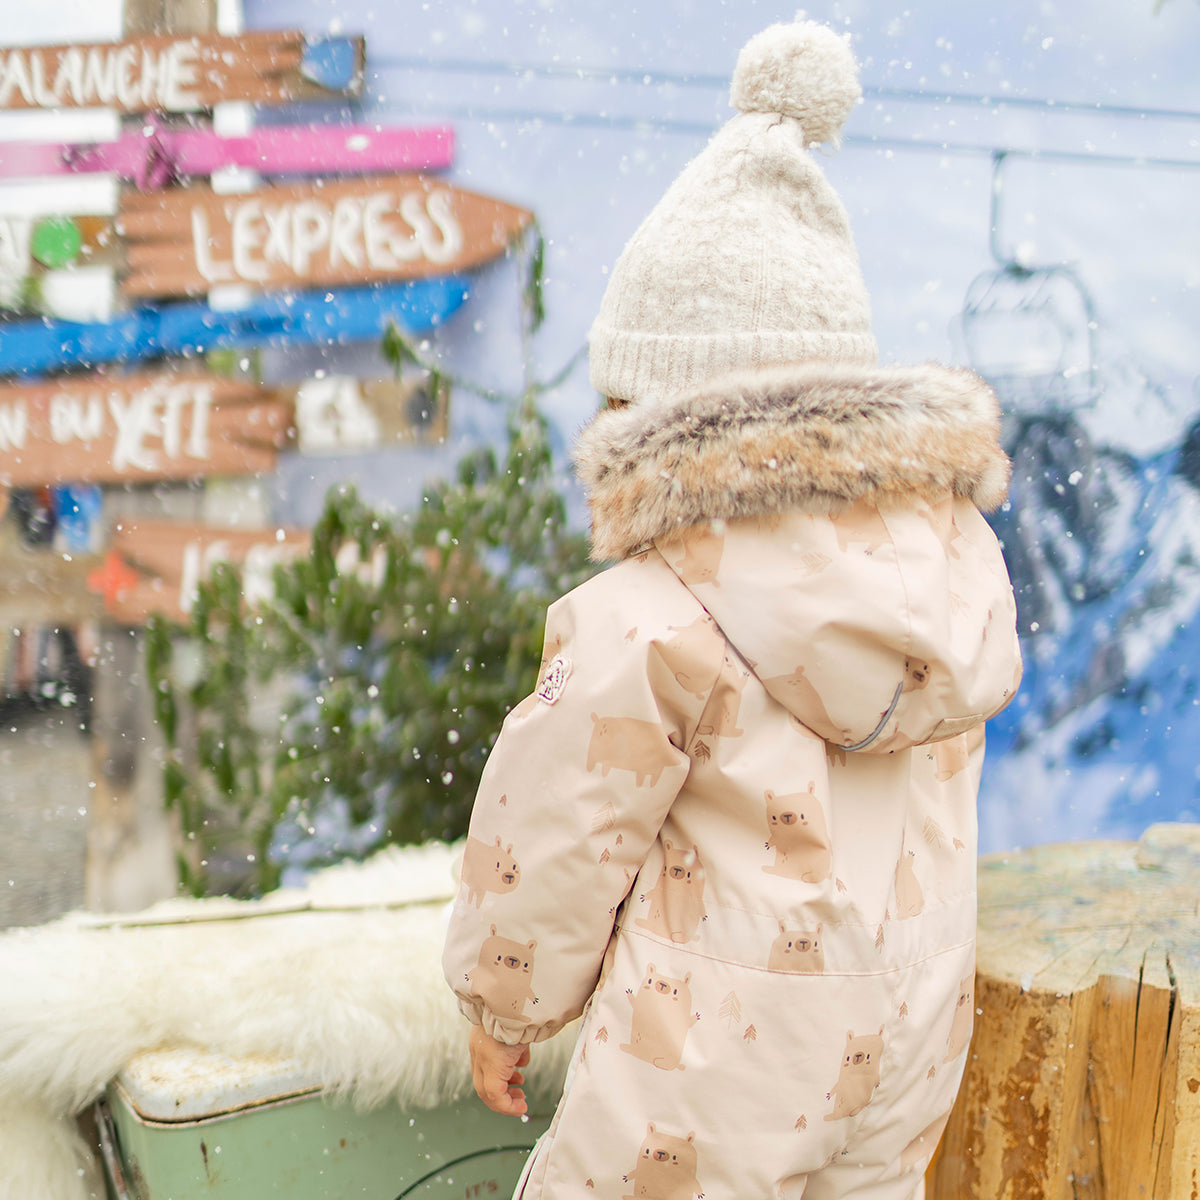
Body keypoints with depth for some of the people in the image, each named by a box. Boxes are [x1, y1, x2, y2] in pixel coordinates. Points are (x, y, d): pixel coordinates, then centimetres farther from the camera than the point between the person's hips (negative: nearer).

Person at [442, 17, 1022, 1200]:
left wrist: (501, 1011, 5)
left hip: (717, 1071, -6)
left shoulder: (650, 625, -23)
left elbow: (557, 848, -12)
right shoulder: (951, 547, -4)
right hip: (902, 1055, 7)